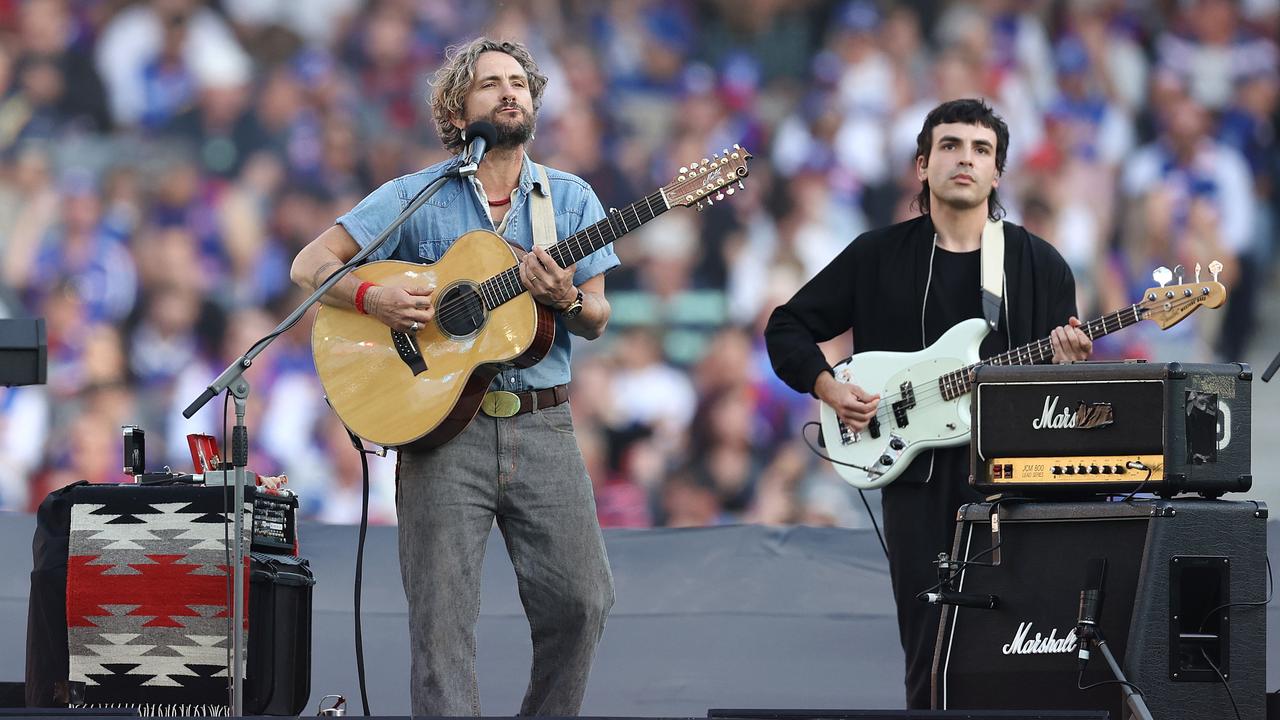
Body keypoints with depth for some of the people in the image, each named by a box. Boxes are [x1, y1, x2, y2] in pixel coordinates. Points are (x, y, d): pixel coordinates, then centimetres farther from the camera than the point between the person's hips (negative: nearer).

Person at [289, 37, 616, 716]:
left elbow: (597, 319, 10)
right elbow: (312, 263, 2)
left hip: (541, 424, 2)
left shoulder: (571, 198, 11)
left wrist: (565, 300, -13)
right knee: (442, 611, -6)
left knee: (580, 599, -5)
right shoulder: (413, 197, 5)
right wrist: (373, 298, -16)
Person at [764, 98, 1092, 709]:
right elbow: (787, 329, 14)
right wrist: (828, 386, -2)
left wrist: (1068, 365, -16)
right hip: (916, 471, 1)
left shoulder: (1039, 264, 7)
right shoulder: (879, 256, 8)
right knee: (929, 648, -1)